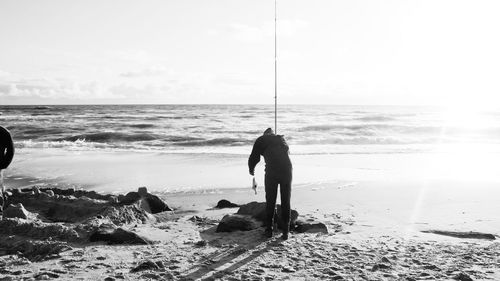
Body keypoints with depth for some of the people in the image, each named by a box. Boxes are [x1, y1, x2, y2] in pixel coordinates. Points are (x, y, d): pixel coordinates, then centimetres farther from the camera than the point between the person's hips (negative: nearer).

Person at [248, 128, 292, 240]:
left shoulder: (261, 140, 14)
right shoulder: (282, 140, 25)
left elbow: (254, 157, 10)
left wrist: (251, 169, 29)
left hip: (272, 172, -3)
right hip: (287, 170, 3)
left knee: (270, 202, 9)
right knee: (286, 202, 10)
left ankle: (269, 230, 11)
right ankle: (286, 232, 9)